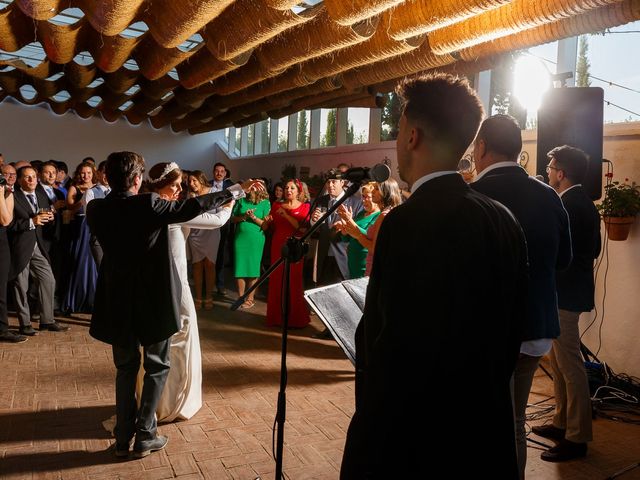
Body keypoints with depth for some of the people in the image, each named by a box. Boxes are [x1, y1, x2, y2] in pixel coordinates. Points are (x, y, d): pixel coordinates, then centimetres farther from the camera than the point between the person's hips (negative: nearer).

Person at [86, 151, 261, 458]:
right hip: (153, 299, -4)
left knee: (126, 369, 17)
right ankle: (145, 436, 14)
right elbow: (192, 206, -12)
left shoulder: (96, 209, -4)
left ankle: (123, 438, 21)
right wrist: (236, 190, -1)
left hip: (117, 301, 4)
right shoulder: (149, 205, -17)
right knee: (157, 367, 12)